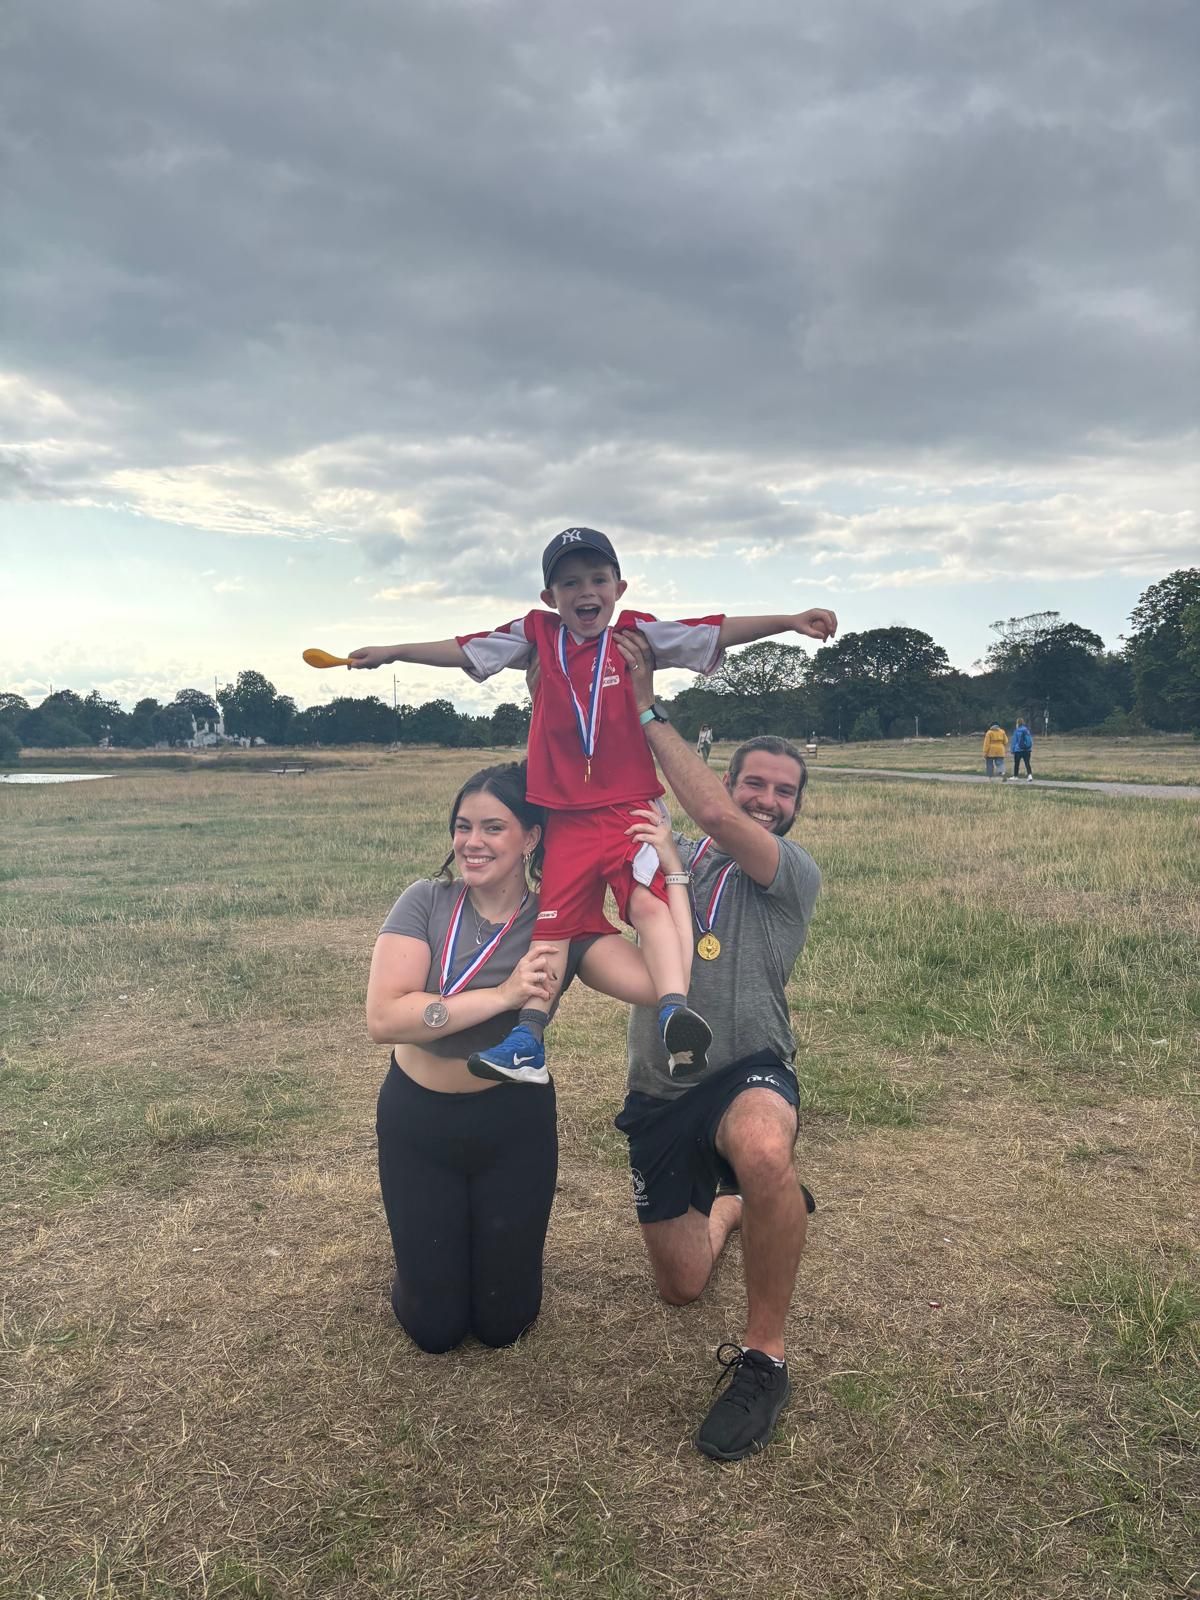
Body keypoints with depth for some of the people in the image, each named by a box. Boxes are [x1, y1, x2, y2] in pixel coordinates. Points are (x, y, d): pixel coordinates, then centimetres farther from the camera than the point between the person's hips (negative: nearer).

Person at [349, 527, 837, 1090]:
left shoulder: (639, 634, 2)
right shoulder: (537, 635, 7)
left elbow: (717, 633, -2)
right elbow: (464, 650, 12)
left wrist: (789, 620, -10)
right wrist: (392, 652, 13)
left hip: (631, 807, -2)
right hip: (565, 816, 3)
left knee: (649, 901, -24)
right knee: (554, 922, 4)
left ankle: (676, 1014, -36)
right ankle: (526, 1044, 6)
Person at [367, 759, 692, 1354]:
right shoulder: (426, 902, -14)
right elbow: (383, 1016, -26)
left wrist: (672, 873, -29)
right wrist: (503, 995, -31)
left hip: (513, 1125, 0)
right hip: (416, 1123, 0)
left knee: (502, 1322, 13)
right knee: (434, 1327, 11)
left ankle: (497, 1234, 43)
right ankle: (432, 1240, 42)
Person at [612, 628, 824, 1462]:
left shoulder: (796, 872, -8)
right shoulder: (671, 854, 8)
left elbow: (715, 816, -23)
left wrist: (649, 712, -20)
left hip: (747, 1074, -5)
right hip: (659, 1094, 5)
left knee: (763, 1151, -43)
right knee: (682, 1285, 14)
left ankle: (764, 1357, -19)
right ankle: (730, 1205, 50)